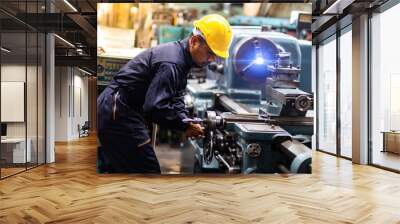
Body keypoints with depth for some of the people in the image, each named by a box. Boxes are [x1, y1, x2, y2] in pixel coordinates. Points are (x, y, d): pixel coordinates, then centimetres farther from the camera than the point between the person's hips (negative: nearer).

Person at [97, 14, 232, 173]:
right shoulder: (171, 63, -24)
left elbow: (175, 98, 9)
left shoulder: (182, 57, 9)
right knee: (148, 170, -5)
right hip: (119, 114, -10)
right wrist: (186, 124, -21)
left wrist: (186, 123, -6)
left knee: (120, 168, 22)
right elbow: (154, 107, -31)